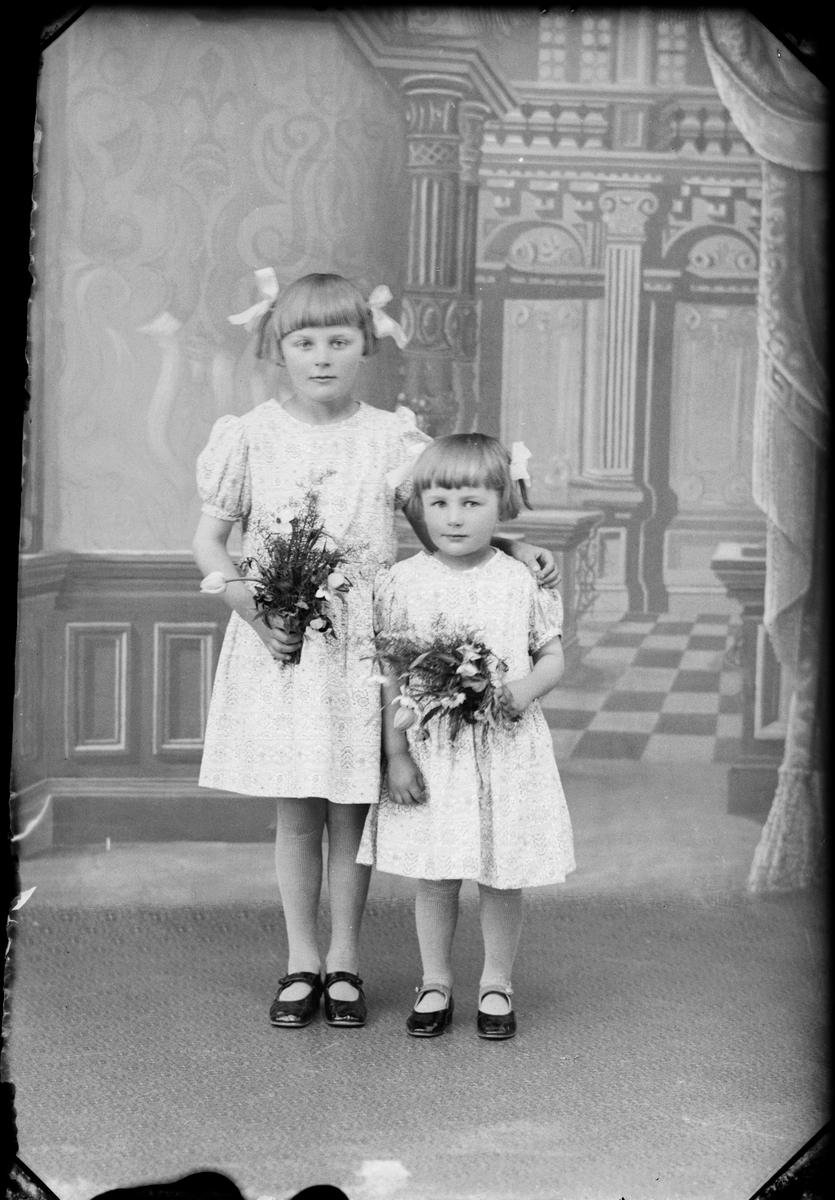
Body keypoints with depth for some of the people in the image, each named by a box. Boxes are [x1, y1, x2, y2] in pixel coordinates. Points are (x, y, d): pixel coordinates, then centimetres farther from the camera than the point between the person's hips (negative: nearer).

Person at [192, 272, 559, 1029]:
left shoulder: (391, 439, 1)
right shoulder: (252, 436, 0)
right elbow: (210, 541, 3)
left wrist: (516, 551, -13)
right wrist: (254, 611, -11)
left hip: (362, 646, 0)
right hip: (278, 646, 0)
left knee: (351, 810, 6)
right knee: (295, 813, 8)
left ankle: (345, 960, 21)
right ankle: (302, 962, 22)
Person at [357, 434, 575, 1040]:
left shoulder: (524, 582, -1)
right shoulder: (402, 583, -2)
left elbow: (553, 657, 6)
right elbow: (390, 676, 0)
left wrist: (527, 688, -16)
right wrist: (396, 754, -4)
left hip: (505, 749, 0)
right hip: (429, 750, 0)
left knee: (503, 877, 7)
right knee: (434, 877, 8)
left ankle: (496, 984, 25)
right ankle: (436, 984, 25)